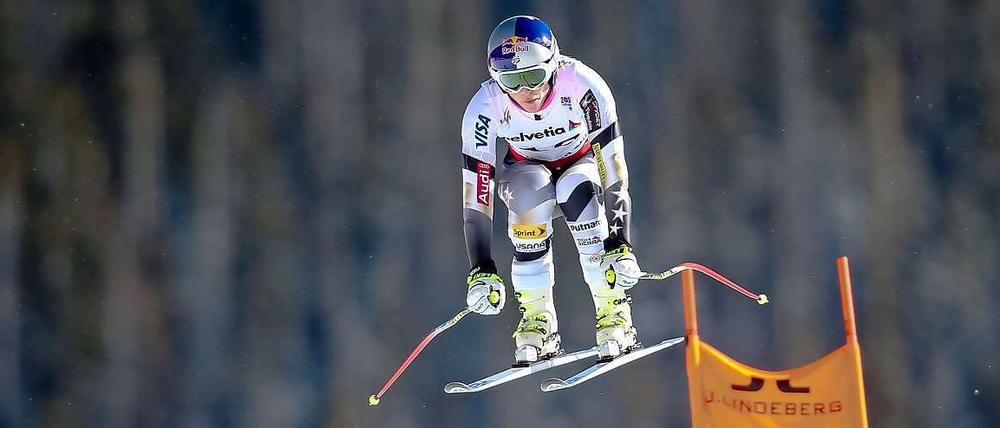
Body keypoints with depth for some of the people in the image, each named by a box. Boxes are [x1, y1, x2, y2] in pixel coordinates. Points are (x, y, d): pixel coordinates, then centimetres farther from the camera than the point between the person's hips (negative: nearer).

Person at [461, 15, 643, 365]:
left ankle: (614, 313, -23)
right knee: (531, 187, -35)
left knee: (578, 190, -36)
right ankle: (537, 319, -26)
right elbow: (475, 195, -25)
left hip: (582, 164, -1)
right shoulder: (485, 107, -27)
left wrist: (619, 244, -37)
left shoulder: (582, 85, -32)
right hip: (527, 170, 1)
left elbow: (613, 167, -30)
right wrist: (482, 270, -31)